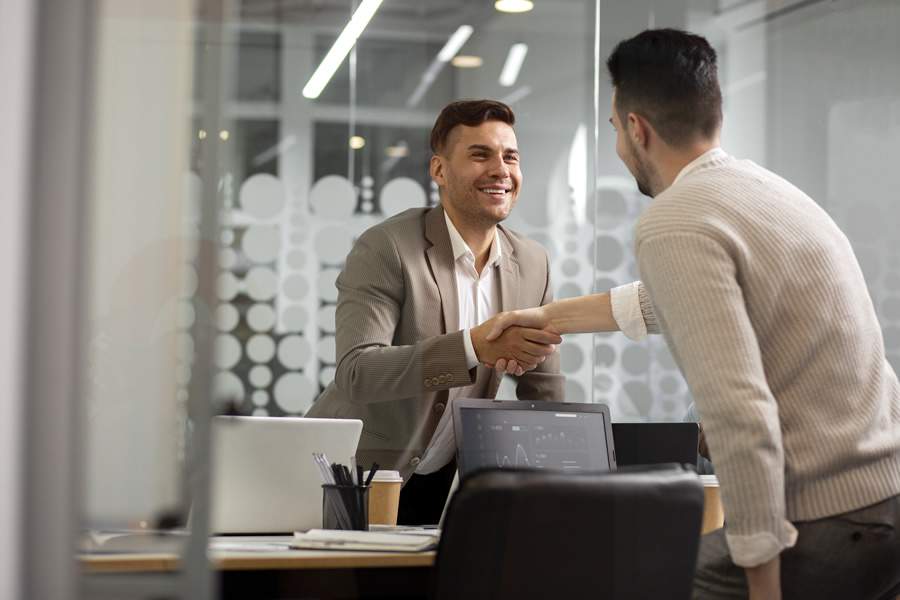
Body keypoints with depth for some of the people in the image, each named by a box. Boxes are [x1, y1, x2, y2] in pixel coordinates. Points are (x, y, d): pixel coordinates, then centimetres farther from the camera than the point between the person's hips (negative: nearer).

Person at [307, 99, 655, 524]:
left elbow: (544, 398, 8)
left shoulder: (532, 264, 1)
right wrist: (475, 346, -39)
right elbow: (355, 373, -29)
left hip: (443, 484, 5)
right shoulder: (385, 249, -17)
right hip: (356, 479, -5)